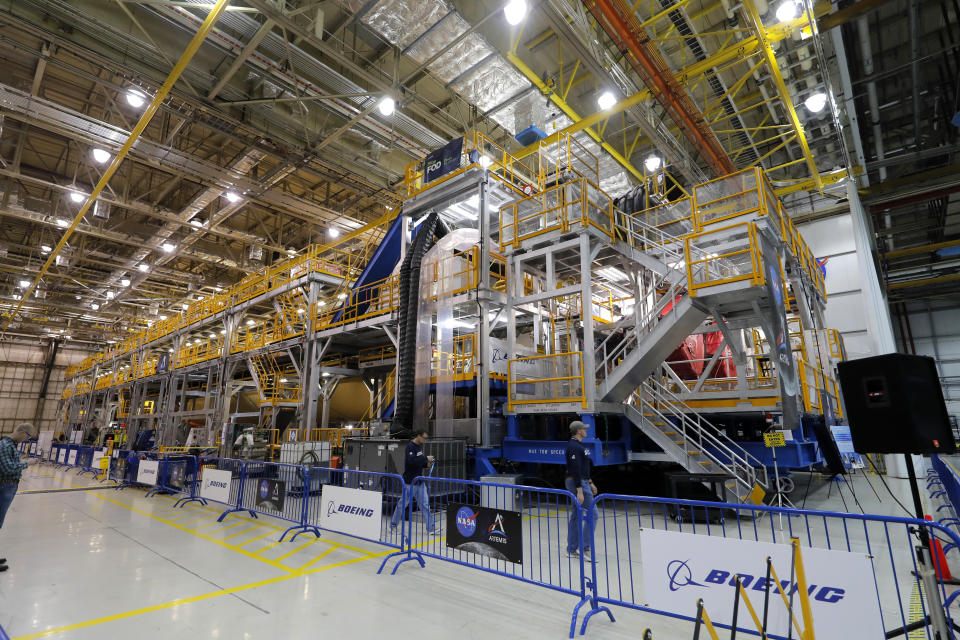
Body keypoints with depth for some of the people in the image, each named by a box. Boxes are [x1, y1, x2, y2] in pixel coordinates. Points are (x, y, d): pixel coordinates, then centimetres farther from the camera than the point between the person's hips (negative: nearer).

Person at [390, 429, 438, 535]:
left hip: (419, 481, 8)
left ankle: (431, 527, 6)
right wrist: (426, 458, -24)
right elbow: (411, 461, -31)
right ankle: (393, 525, 24)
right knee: (403, 503, 6)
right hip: (410, 481, -8)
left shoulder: (420, 446, 9)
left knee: (425, 504, 5)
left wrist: (426, 463, 1)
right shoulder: (410, 446, -17)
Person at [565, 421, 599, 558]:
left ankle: (572, 549, 19)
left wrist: (590, 483, 24)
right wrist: (579, 491, -26)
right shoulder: (574, 446, -19)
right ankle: (584, 548, 0)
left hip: (582, 482, 10)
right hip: (577, 483, -10)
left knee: (575, 515, 13)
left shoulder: (578, 445, 14)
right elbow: (575, 469, -24)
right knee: (593, 513, -5)